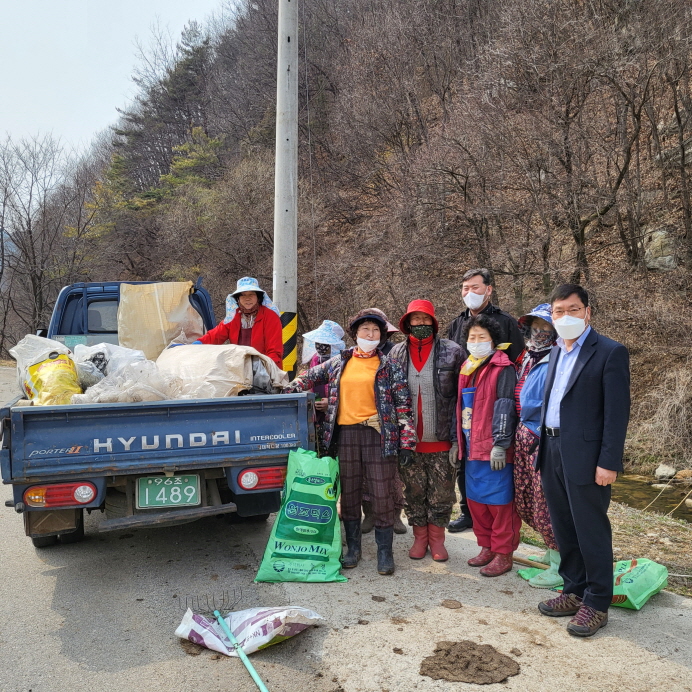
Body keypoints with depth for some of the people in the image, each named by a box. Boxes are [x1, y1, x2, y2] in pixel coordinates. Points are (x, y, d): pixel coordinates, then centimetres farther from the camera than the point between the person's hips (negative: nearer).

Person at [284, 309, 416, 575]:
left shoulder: (389, 366, 2)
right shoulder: (338, 363, 10)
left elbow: (403, 403, 0)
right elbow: (309, 378, 22)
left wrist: (407, 439, -6)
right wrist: (285, 392, 10)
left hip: (378, 434, -3)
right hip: (345, 434, 3)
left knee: (382, 496, 0)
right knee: (349, 494, 11)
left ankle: (385, 551, 16)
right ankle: (353, 547, 27)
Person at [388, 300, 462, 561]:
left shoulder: (451, 351, -4)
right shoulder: (396, 353, 3)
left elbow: (461, 397, -4)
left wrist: (457, 438, -8)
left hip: (441, 441, -2)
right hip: (408, 441, 2)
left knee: (441, 494, 9)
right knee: (414, 493, 13)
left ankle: (437, 539, 28)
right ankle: (420, 537, 31)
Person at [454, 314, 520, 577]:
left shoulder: (502, 369, -9)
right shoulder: (467, 369, 14)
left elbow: (504, 408, -15)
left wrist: (500, 444, -20)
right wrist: (457, 441, 17)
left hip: (494, 449, -8)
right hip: (472, 447, 8)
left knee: (499, 501, 1)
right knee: (475, 499, 14)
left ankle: (503, 554, 14)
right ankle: (486, 547, 29)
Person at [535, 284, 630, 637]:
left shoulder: (610, 353, -9)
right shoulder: (556, 351, 13)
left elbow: (617, 411, -13)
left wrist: (608, 462, -16)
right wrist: (542, 449, 11)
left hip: (585, 457, -7)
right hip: (552, 452, 7)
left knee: (591, 530, 5)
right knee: (564, 528, 16)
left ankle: (597, 603, 21)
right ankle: (575, 591, 32)